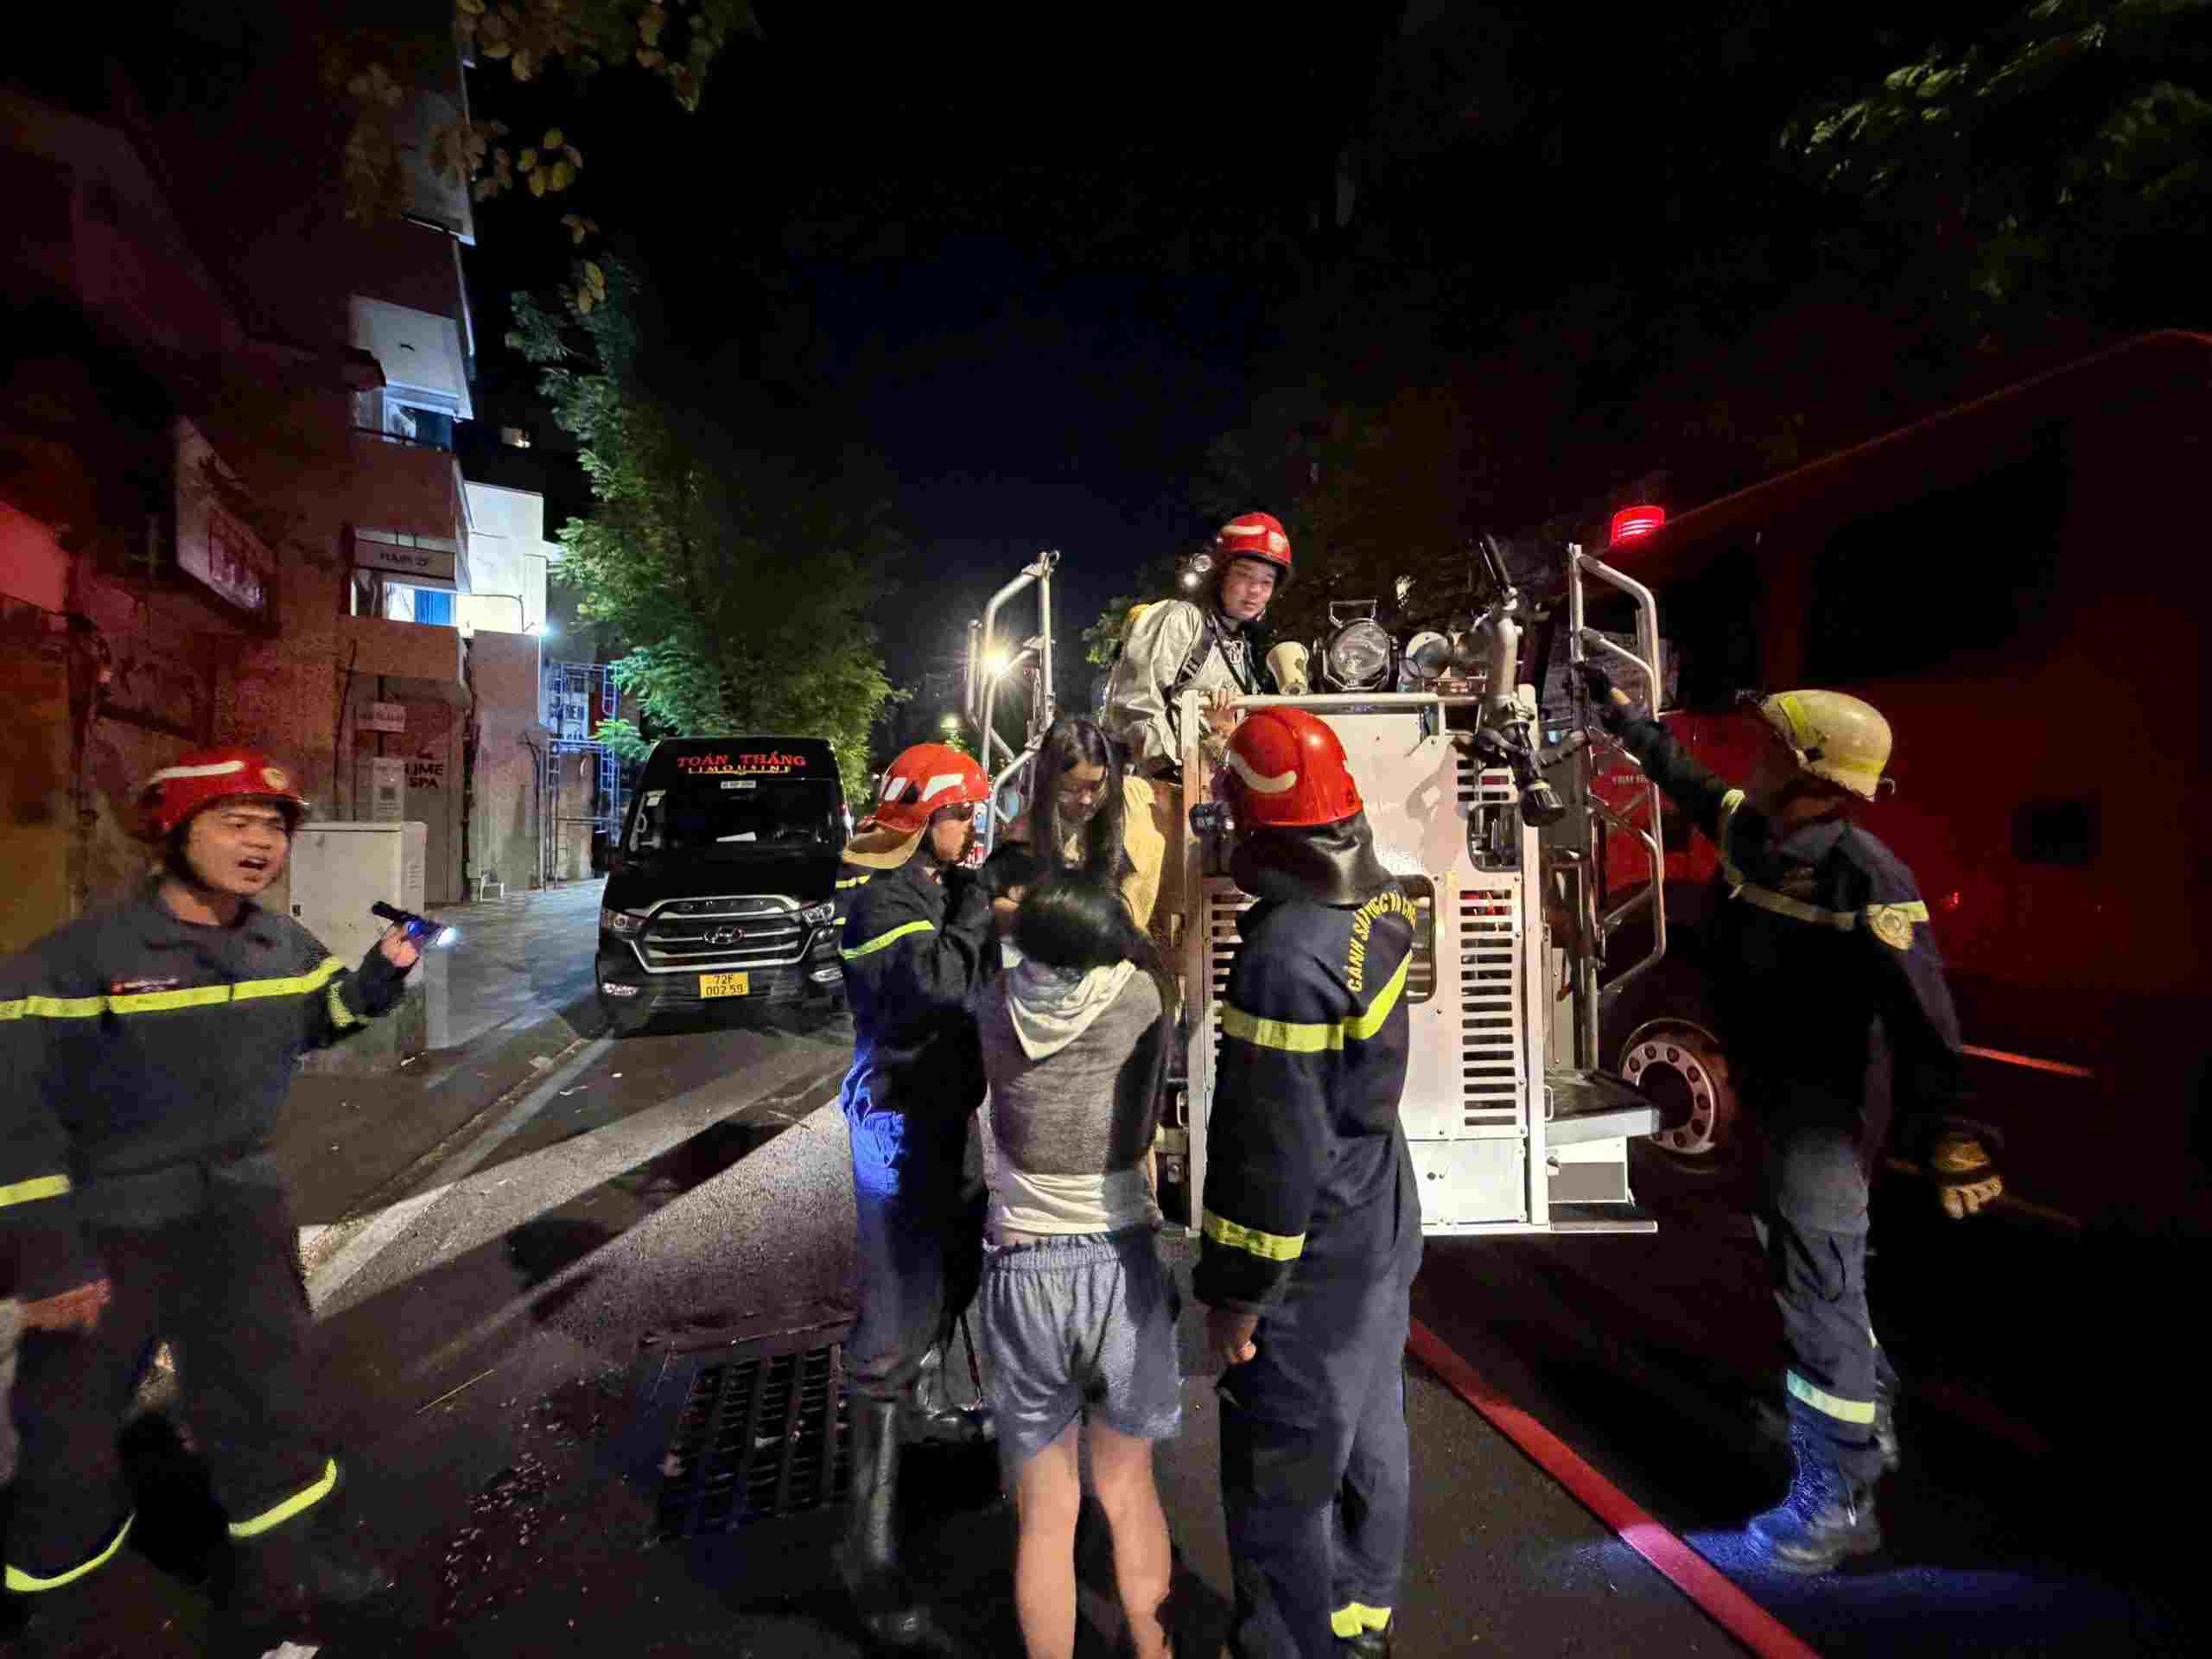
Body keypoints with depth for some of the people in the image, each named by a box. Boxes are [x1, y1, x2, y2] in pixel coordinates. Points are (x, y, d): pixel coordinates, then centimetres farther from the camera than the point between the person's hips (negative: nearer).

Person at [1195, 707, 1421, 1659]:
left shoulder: (1285, 957, -31)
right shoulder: (1383, 902, -5)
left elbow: (1274, 1151, -27)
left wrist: (1238, 1294, -16)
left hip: (1312, 1266, -9)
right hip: (1381, 1231, 9)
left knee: (1282, 1477, 12)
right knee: (1369, 1432, 26)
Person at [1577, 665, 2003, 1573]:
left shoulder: (1868, 882, -25)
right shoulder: (1747, 827, -1)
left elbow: (1923, 1022, -30)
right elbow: (1686, 776, 18)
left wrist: (1945, 1139, -36)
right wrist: (1620, 711, 27)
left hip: (1824, 1111, -9)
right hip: (1769, 1095, 9)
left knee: (1820, 1286, 0)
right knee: (1804, 1267, 24)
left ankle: (1839, 1501, 16)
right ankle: (1867, 1423, 45)